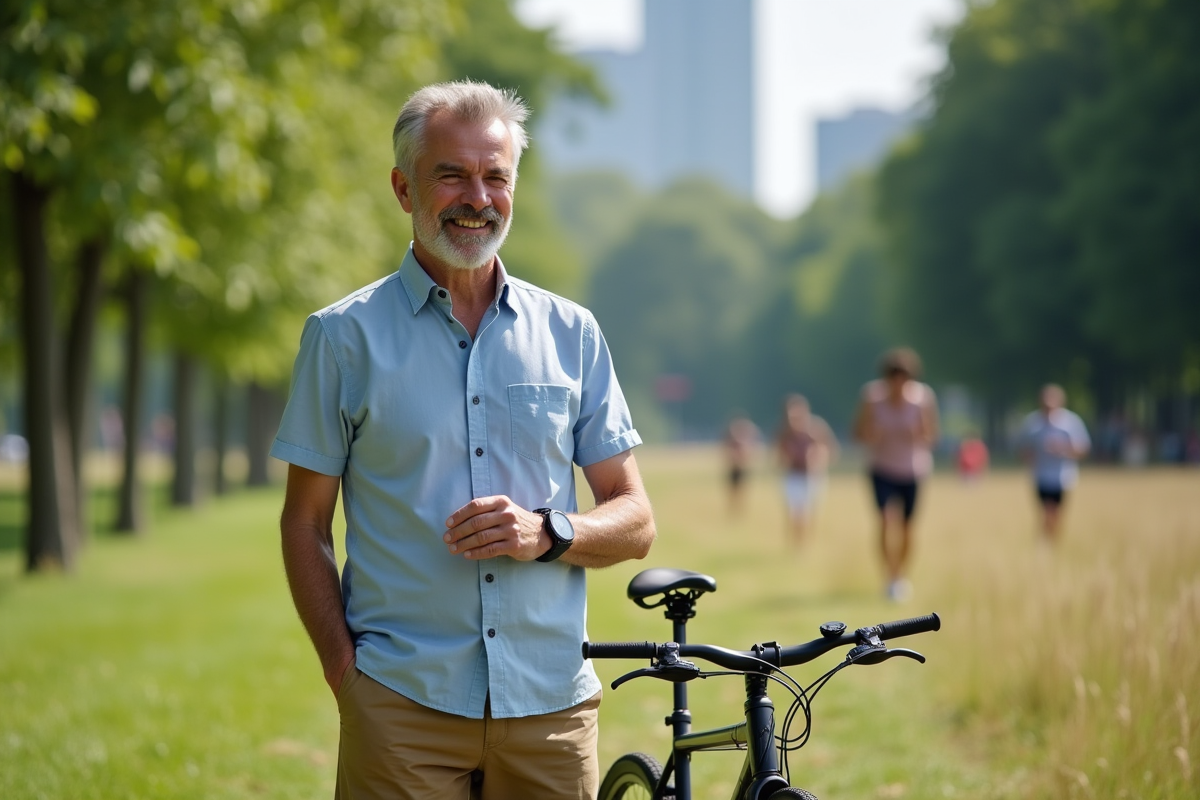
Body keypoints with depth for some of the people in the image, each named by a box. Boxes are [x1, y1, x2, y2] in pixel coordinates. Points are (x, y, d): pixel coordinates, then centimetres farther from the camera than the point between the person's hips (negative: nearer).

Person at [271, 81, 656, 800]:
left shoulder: (571, 333, 9)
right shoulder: (345, 336, 4)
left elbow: (636, 524, 10)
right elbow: (306, 523, 5)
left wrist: (547, 533, -10)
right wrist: (343, 667, -7)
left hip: (552, 705, 2)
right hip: (401, 707, -2)